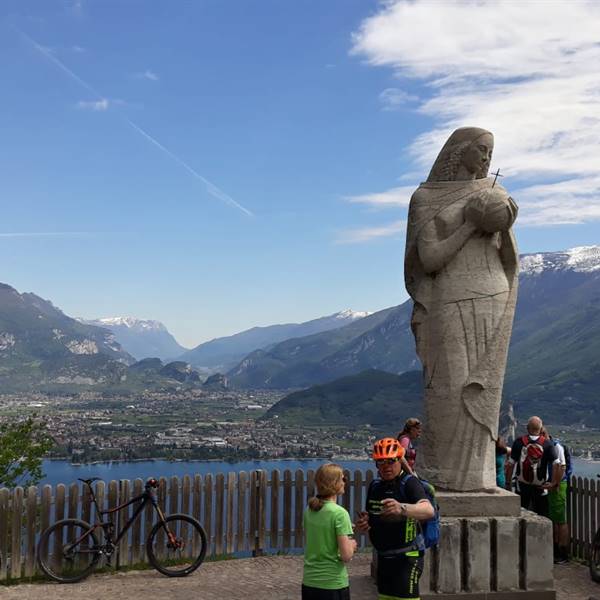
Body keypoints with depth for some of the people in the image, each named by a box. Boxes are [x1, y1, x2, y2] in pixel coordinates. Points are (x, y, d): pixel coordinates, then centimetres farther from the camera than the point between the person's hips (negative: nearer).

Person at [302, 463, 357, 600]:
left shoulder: (309, 510, 3)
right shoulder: (339, 513, -18)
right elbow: (346, 555, -20)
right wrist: (352, 545, 0)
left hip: (309, 583, 6)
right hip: (333, 585, -6)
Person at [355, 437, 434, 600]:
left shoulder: (409, 483, -13)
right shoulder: (375, 485, 8)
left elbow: (428, 510, -31)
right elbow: (371, 519, 19)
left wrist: (402, 508, -50)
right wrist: (362, 524, -5)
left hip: (407, 558, -7)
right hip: (383, 557, 7)